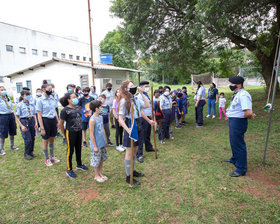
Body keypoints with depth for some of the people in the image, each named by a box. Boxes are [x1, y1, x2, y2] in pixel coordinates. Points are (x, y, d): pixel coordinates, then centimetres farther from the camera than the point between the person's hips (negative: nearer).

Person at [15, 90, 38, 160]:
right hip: (24, 121, -4)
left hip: (32, 121, 4)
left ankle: (31, 152, 29)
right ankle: (26, 153, 17)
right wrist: (22, 126, -12)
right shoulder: (20, 105, -6)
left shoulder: (32, 104, 6)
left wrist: (36, 123, 2)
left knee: (32, 138, 9)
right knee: (28, 139, -5)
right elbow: (17, 117, -5)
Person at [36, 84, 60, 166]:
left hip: (53, 120, 5)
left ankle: (52, 156, 34)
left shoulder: (53, 99, 4)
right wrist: (42, 128, -14)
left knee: (52, 140, 17)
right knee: (45, 141, 10)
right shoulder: (40, 100, -11)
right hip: (45, 121, -5)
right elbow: (39, 115, -11)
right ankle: (46, 159, 27)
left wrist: (58, 122, 9)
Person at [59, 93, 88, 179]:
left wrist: (80, 128, 14)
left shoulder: (77, 107, 5)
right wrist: (65, 133, 0)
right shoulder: (65, 110, -15)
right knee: (70, 151, 5)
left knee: (79, 149, 20)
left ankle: (79, 164, 40)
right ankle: (69, 170, 22)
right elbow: (61, 124, -9)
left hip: (79, 131, 7)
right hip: (71, 133, -7)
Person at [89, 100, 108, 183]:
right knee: (96, 161, 9)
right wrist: (95, 146, -16)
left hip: (102, 144, 8)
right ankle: (96, 176, 27)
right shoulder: (92, 120, -21)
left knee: (102, 159, 19)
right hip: (96, 145, -8)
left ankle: (100, 173, 36)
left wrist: (105, 140, 15)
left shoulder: (100, 117, 3)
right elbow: (91, 134, -19)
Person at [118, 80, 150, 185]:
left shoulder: (136, 98, 5)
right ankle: (128, 176, 15)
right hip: (130, 126, -7)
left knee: (135, 150, 17)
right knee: (129, 152, 1)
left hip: (138, 125, 7)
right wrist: (127, 130, -28)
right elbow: (120, 118, -17)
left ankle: (133, 171, 35)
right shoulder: (124, 101, -14)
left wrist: (142, 94, 0)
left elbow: (147, 105, 2)